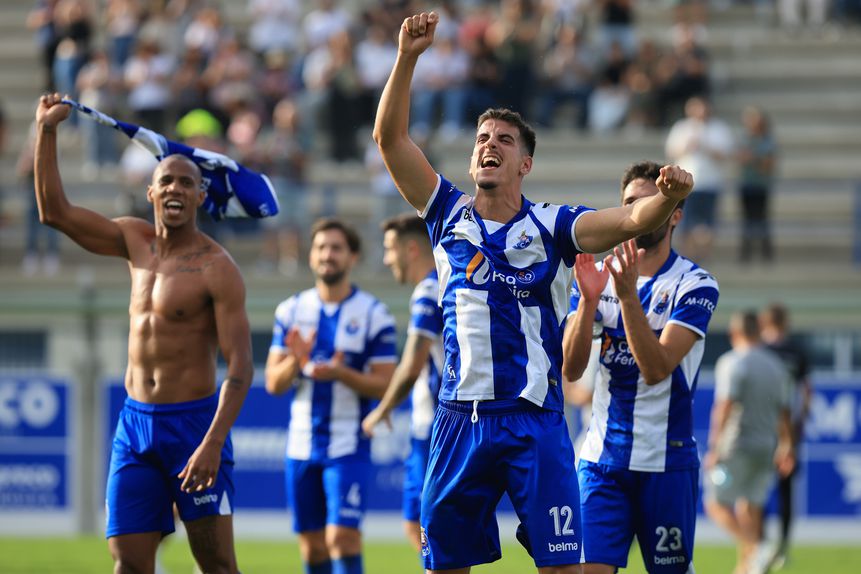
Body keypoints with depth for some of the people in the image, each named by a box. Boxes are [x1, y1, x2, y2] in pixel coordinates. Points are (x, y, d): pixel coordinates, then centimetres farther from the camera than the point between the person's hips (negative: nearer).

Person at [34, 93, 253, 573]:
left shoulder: (217, 268, -10)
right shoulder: (136, 241, 9)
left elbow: (240, 367, -15)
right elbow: (55, 211, 12)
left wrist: (213, 443, -26)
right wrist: (47, 130, 5)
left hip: (193, 421, -6)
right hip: (134, 423, 6)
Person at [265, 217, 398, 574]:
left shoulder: (373, 315, -3)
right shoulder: (291, 311, 7)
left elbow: (385, 385, -6)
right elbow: (273, 383, 5)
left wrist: (341, 373, -23)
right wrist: (296, 362, -16)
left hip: (349, 447, -4)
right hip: (302, 446, 4)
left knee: (342, 538, -14)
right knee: (312, 545, 7)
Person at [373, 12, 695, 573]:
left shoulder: (551, 227, 1)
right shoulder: (450, 215, 8)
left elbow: (632, 220, -13)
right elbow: (390, 136, 3)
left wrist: (668, 197, -35)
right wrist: (407, 57, -8)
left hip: (534, 420, -3)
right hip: (461, 417, 3)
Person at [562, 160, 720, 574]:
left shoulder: (694, 284, -6)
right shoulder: (598, 276, 6)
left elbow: (657, 368, -19)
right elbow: (570, 370, -4)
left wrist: (628, 295, -30)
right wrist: (588, 299, -19)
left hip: (666, 460, -3)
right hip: (602, 457, 3)